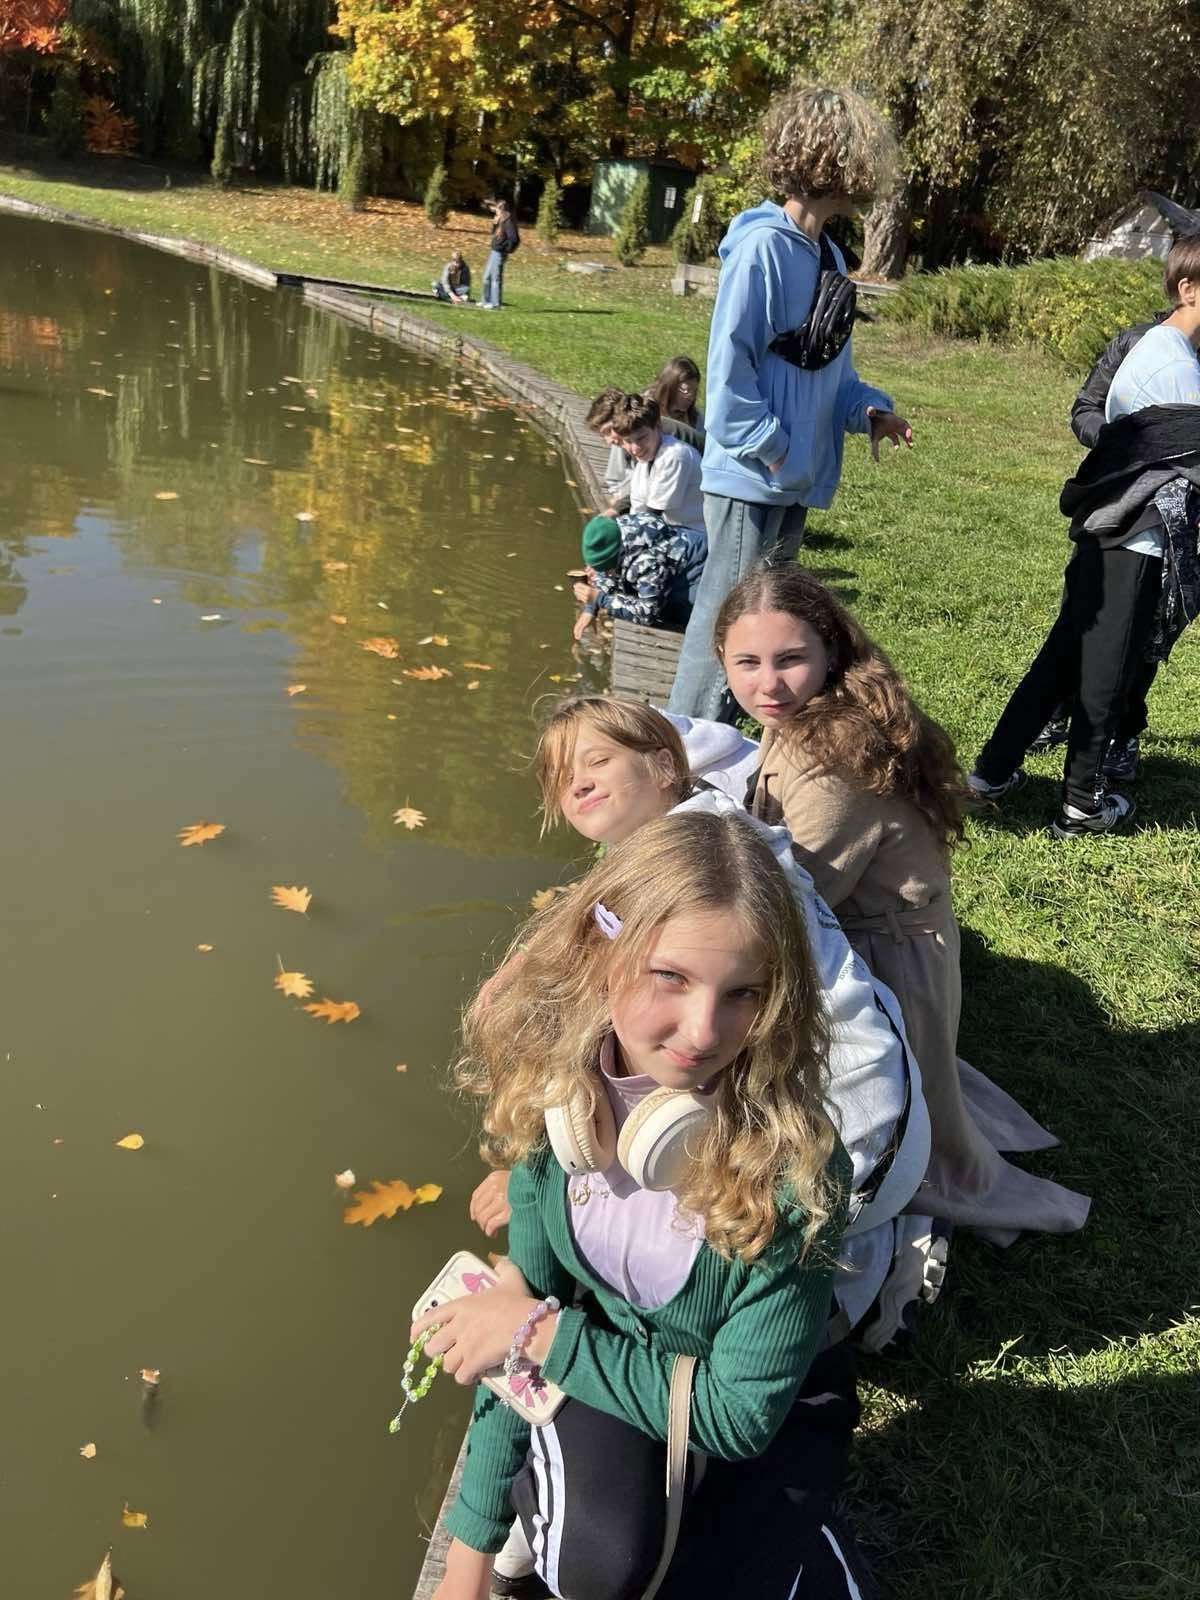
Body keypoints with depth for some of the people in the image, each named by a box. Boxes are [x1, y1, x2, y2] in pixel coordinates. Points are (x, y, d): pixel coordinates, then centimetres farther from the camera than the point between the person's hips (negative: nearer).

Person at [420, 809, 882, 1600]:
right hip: (606, 1358, 1)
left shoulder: (793, 1160, -33)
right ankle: (544, 1482, 6)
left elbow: (739, 1414, -23)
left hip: (765, 1414, 0)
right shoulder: (555, 1100, -22)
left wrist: (542, 1330, -23)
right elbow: (524, 1316, -9)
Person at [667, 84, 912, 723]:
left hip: (796, 478, 9)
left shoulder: (828, 256, 14)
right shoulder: (764, 246, -14)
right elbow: (728, 362, -18)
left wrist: (868, 409, 1)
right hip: (750, 477, -9)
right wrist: (769, 448, -19)